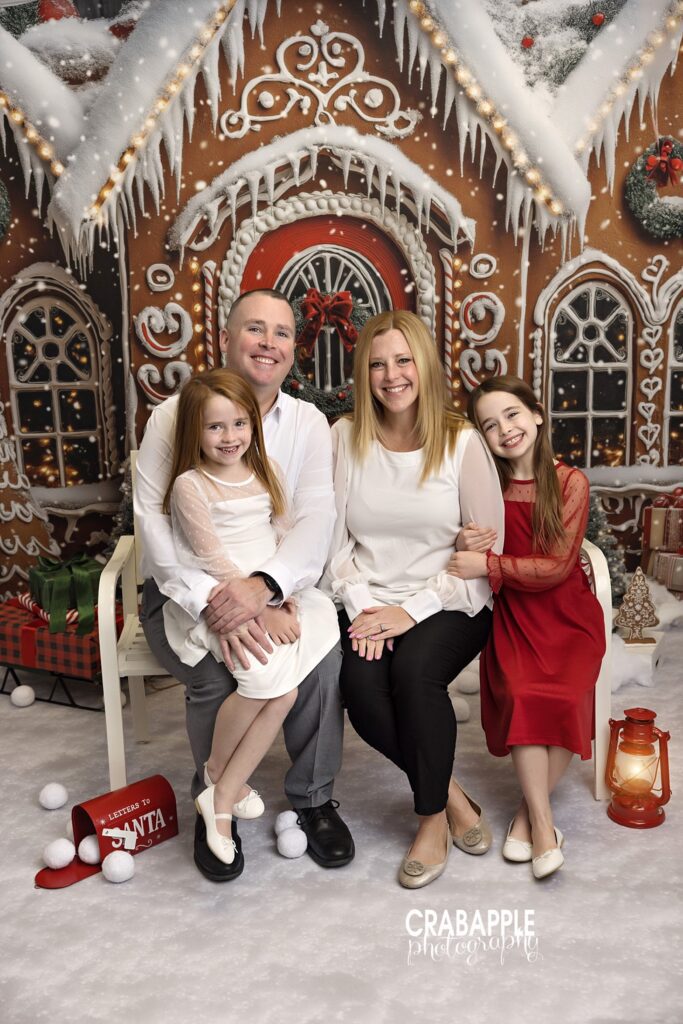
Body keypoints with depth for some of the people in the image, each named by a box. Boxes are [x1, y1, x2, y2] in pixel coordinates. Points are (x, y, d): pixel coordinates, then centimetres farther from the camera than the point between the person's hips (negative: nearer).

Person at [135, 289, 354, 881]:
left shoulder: (308, 422, 1)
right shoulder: (175, 415, -5)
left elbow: (317, 519, -12)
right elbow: (154, 521, -15)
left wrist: (264, 586, -32)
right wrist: (211, 601, -30)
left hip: (275, 588, 2)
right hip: (186, 592, -1)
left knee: (325, 656, -25)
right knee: (218, 674, -29)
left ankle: (314, 799, 2)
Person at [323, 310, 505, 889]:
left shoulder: (462, 442, -4)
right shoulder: (345, 437, 3)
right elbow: (334, 538, 2)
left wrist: (413, 610, -14)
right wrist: (361, 607, -13)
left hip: (449, 603, -2)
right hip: (370, 603, 2)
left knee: (414, 670, -31)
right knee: (360, 684, -26)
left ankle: (433, 819, -3)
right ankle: (452, 796, 2)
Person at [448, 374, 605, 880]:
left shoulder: (570, 482, -7)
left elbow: (556, 568, -12)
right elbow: (474, 564, 4)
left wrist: (488, 564, -18)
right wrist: (469, 547, -19)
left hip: (568, 615, -1)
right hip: (513, 616, 1)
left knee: (565, 700, -22)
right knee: (522, 696, -23)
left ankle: (529, 810, 2)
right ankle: (544, 821, -7)